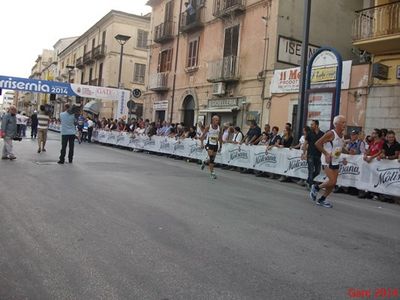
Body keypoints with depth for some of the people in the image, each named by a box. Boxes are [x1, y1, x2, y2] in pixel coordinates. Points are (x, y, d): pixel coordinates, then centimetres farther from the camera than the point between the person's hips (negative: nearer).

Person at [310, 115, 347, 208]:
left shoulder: (342, 135, 9)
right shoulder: (331, 134, -15)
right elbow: (317, 143, -17)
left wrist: (342, 159, 11)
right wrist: (326, 154, -23)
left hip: (336, 161, 8)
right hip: (328, 161, -8)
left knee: (333, 183, 7)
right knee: (332, 181, -16)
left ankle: (321, 200, 21)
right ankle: (316, 187, 10)